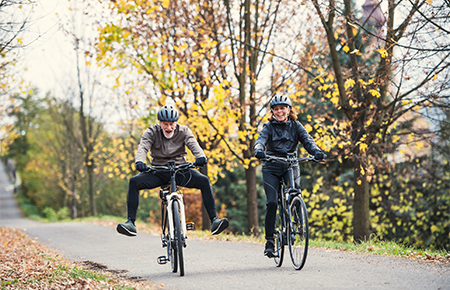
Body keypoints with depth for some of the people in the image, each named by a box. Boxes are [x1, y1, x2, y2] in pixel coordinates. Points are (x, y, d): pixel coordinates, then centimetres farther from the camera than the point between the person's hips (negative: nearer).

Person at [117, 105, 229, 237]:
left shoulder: (183, 131, -2)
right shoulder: (152, 132, -4)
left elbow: (193, 144, -19)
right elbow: (143, 147, -20)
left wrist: (201, 156, -42)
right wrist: (139, 162, -43)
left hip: (180, 170, 0)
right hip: (158, 171, 0)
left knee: (204, 181, -24)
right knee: (134, 181, -25)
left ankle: (214, 220, -22)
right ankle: (130, 222, -25)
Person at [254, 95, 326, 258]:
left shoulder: (296, 126, 6)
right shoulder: (269, 127, 3)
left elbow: (307, 140, -8)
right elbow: (261, 140, -15)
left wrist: (317, 152, -29)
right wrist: (259, 151, -39)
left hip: (291, 166, 1)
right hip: (272, 167, -1)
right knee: (272, 202, -15)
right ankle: (269, 241, -7)